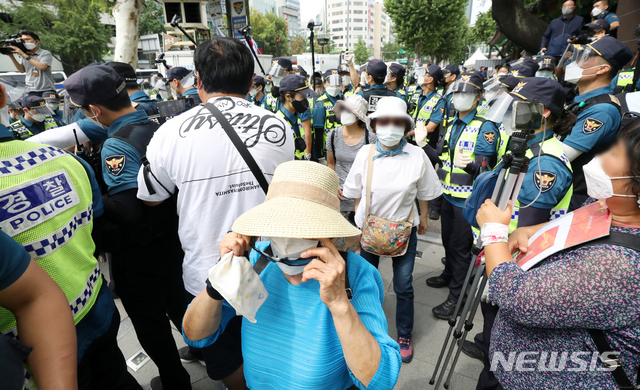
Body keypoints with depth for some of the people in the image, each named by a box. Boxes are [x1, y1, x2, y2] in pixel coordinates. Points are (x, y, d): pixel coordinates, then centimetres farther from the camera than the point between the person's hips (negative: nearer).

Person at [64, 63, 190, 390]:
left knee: (149, 320, 15)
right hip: (171, 237, 7)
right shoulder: (157, 127, -2)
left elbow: (131, 210, -32)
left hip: (138, 254, -7)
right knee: (177, 302, 27)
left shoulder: (116, 144, -24)